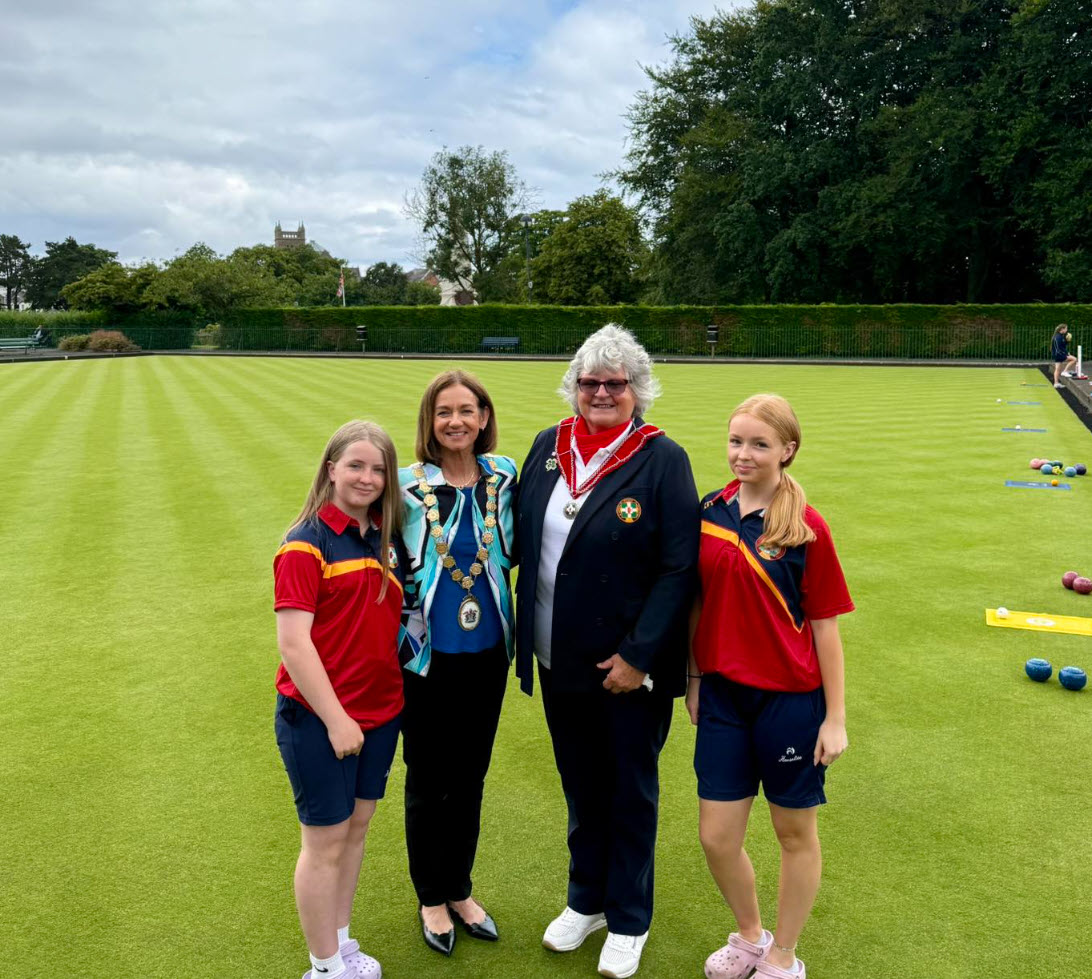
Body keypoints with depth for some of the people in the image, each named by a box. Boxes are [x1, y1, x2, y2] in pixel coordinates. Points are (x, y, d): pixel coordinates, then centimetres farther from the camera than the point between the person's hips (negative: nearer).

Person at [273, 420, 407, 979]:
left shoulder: (387, 542, 6)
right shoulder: (307, 542, -14)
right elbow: (293, 641, -18)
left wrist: (394, 703, 8)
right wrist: (336, 718, -17)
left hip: (380, 713, 6)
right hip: (318, 718, -6)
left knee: (357, 827, 18)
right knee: (325, 840, 8)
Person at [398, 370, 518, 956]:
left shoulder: (503, 477, -2)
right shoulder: (407, 485, -11)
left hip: (487, 650, 3)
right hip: (427, 654, -3)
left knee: (470, 776, 17)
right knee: (428, 780, 12)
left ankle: (460, 889, 37)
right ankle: (431, 898, 32)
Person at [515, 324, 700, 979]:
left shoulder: (662, 458, -12)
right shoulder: (548, 447, 3)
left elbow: (679, 567, -14)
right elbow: (522, 539, 9)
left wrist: (637, 655, -17)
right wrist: (525, 632, 4)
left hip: (629, 667, -4)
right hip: (559, 660, 4)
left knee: (630, 793, 13)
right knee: (580, 785, 19)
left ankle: (629, 922, 32)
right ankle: (587, 900, 40)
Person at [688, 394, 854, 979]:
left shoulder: (806, 528, -12)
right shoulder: (710, 511, -1)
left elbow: (824, 626, -8)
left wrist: (835, 717, -6)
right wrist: (694, 679, 11)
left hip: (791, 700, -3)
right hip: (724, 695, 4)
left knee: (795, 833, 14)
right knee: (716, 838, 9)